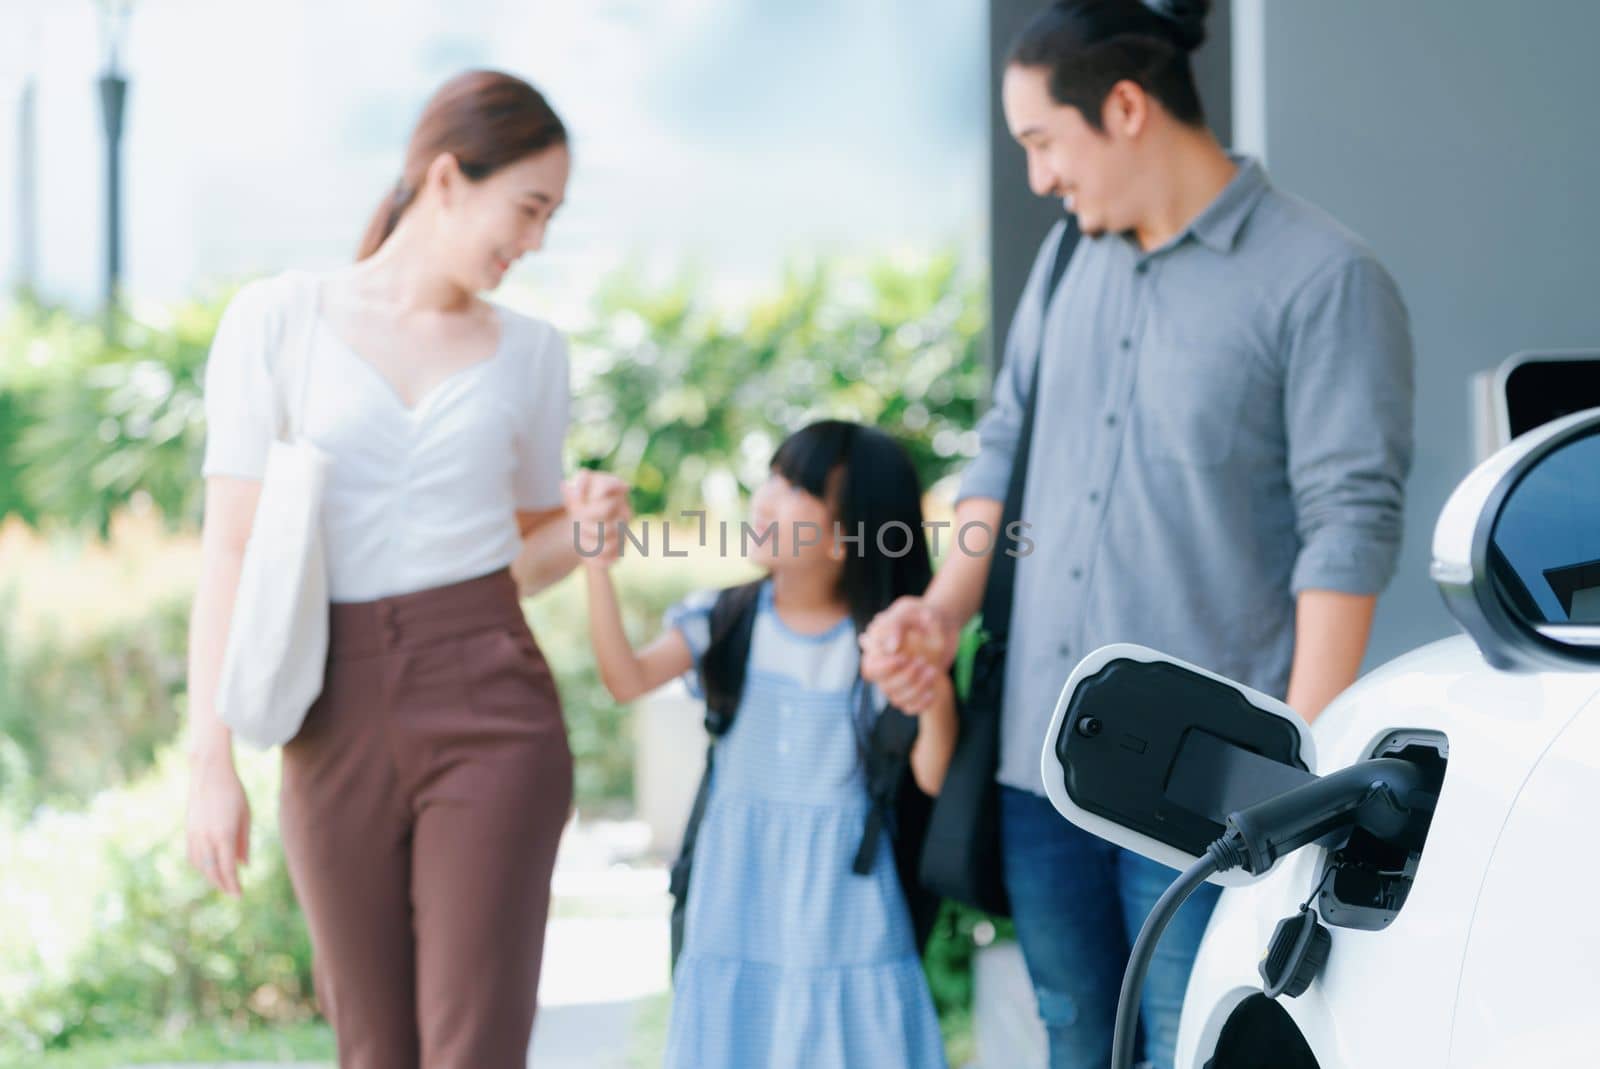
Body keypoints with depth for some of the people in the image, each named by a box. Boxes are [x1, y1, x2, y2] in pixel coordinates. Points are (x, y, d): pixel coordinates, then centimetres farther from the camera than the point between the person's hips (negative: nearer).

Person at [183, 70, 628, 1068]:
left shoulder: (531, 350, 9)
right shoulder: (277, 320, 2)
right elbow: (231, 546, -1)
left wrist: (584, 522, -5)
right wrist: (212, 761, -7)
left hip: (489, 713, 0)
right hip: (338, 728, 0)